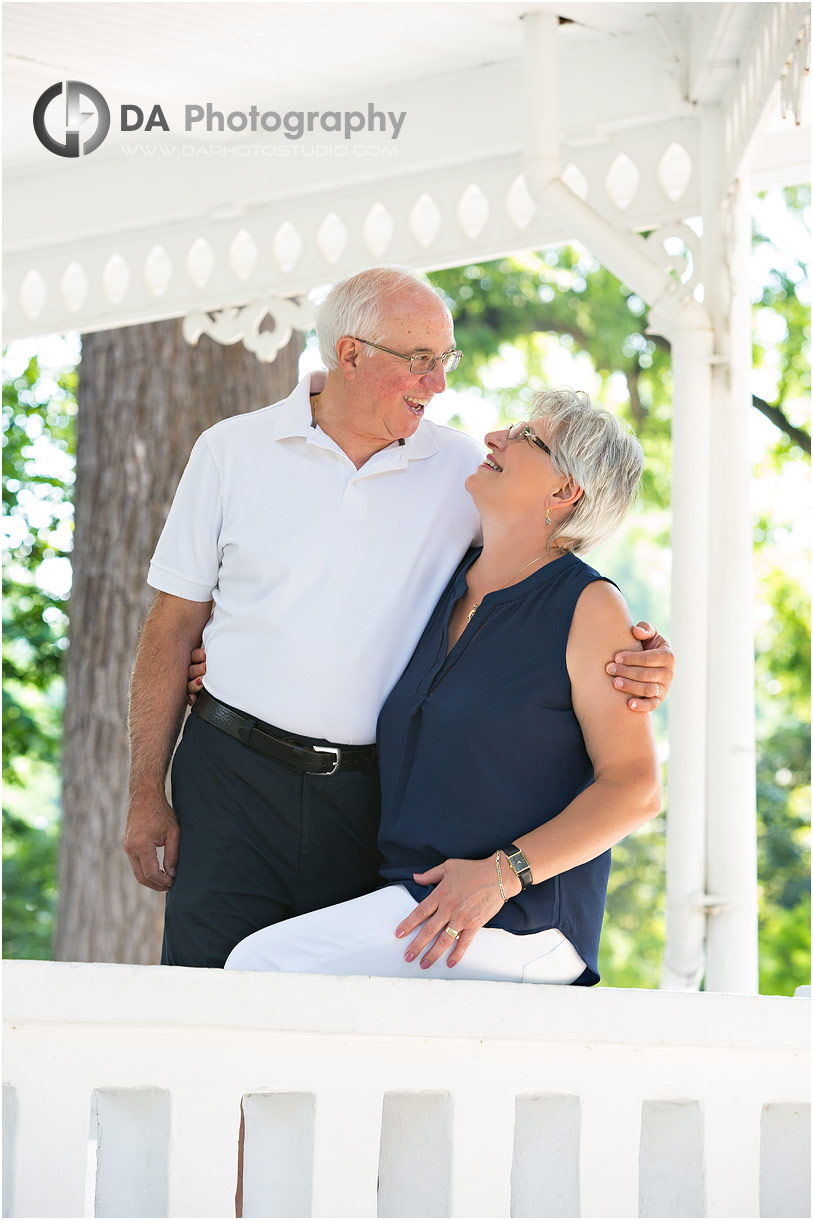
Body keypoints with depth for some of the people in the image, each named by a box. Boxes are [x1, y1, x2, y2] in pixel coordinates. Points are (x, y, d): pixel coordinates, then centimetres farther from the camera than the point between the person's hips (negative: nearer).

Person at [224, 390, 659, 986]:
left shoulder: (589, 606, -6)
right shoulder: (445, 586, 16)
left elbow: (636, 788, -10)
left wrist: (501, 873, -19)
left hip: (518, 925, -7)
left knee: (264, 966, -20)